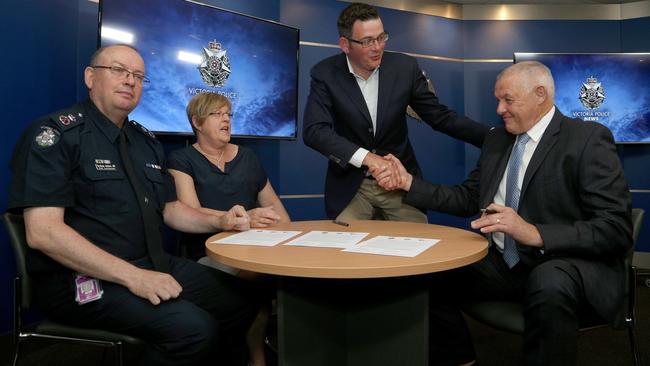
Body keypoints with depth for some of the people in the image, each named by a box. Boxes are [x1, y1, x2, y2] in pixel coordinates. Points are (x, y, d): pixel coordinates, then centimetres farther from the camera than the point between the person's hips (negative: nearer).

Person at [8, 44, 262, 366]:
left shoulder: (146, 142, 14)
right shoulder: (55, 134, -9)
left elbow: (169, 208, 22)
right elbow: (43, 232, -19)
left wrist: (218, 222, 4)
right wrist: (133, 276, -25)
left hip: (155, 265, 8)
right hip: (83, 278, -7)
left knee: (244, 300, -2)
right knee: (196, 330, -27)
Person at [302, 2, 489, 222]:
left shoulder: (405, 67, -6)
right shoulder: (325, 74, -10)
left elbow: (440, 117, -2)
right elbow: (314, 130, -20)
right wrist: (366, 157, -32)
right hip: (350, 184, -1)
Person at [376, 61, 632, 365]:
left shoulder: (588, 139, -9)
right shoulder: (496, 138, 11)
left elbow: (616, 229, -16)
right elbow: (468, 199, 14)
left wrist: (536, 234, -30)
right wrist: (409, 183, 2)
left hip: (567, 265, -5)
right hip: (502, 264, 6)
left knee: (549, 286, -37)